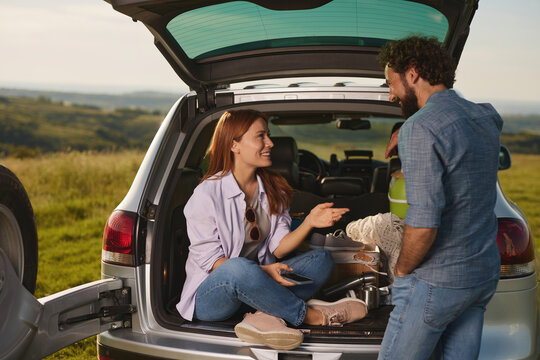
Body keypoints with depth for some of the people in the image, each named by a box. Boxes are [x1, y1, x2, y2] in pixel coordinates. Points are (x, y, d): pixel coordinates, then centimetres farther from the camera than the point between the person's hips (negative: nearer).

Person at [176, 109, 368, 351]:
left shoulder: (273, 189, 7)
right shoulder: (207, 194, -13)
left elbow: (278, 247, 2)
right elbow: (210, 259, -16)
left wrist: (309, 222, -16)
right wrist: (262, 271, -29)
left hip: (253, 286, 7)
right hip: (210, 296, -7)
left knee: (321, 260, -7)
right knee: (238, 268, -39)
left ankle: (265, 317, -30)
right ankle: (310, 315, -18)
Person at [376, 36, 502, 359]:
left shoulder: (420, 128, -19)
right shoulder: (486, 118, 7)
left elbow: (423, 224, -27)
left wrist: (402, 270, -7)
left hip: (435, 281, -8)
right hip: (484, 274, 8)